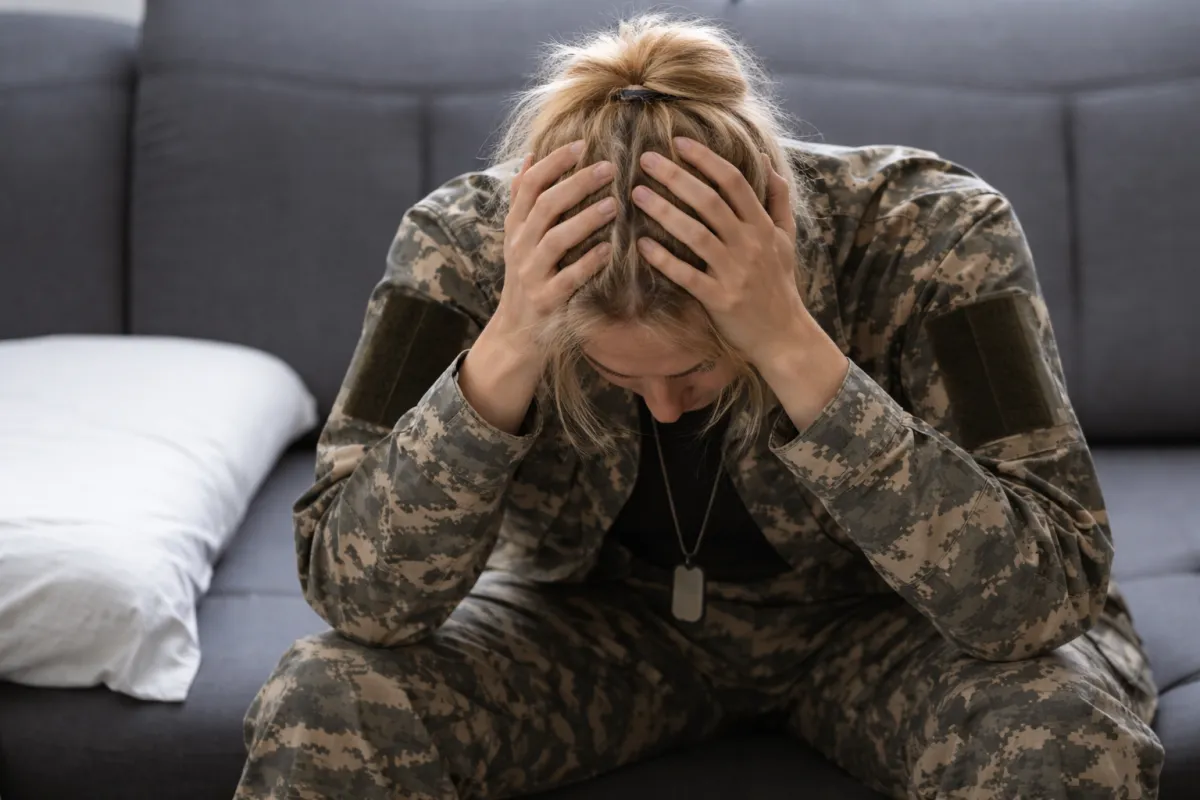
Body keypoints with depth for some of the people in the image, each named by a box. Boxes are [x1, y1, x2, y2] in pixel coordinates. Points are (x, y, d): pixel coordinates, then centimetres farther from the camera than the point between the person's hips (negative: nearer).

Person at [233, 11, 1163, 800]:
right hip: (601, 620, 0)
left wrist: (791, 346, -45)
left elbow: (1039, 602, -35)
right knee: (320, 712, -27)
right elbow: (360, 599, -27)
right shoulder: (468, 243, -25)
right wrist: (507, 350, -42)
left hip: (872, 623, 1)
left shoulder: (932, 234, -29)